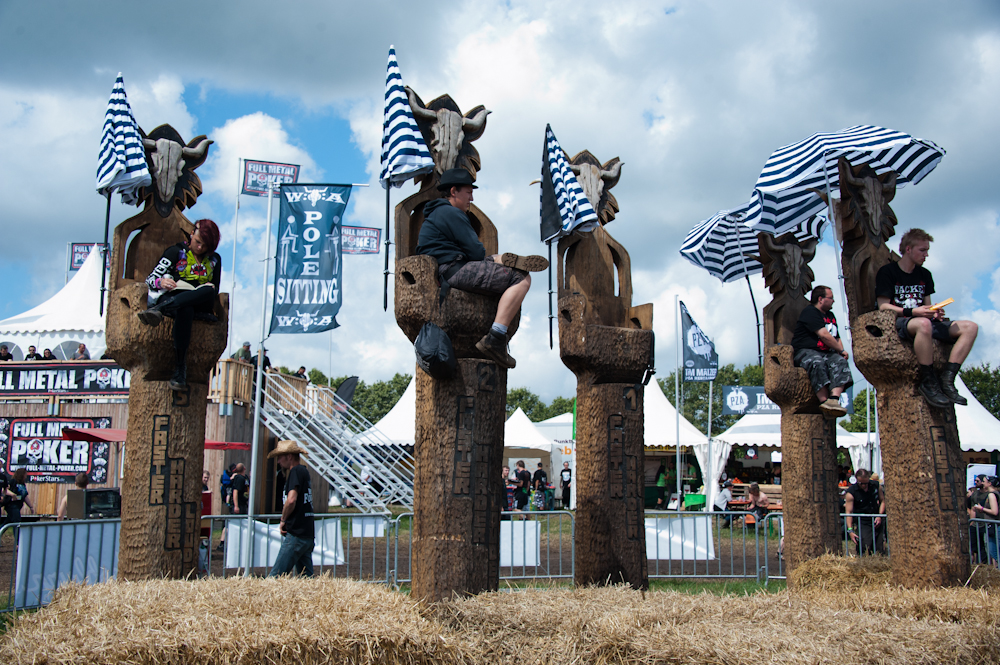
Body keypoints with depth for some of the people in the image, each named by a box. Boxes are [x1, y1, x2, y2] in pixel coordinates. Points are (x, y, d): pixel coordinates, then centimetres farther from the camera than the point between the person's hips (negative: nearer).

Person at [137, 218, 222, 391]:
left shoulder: (214, 260, 22)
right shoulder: (176, 252, 14)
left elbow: (215, 292, 20)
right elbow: (151, 279, 7)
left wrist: (211, 289, -5)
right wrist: (161, 282, -18)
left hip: (200, 304, 2)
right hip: (171, 297, -2)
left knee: (209, 291, -37)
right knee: (184, 310, -42)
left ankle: (159, 310, -50)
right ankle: (179, 369, -50)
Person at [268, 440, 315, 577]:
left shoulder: (296, 471, -9)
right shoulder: (304, 471, 18)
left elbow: (291, 500, -22)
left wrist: (283, 521, -8)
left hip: (296, 534, -9)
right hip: (308, 534, 9)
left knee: (275, 576, -10)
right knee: (306, 578, 10)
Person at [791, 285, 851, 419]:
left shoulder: (831, 316, 27)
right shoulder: (810, 312, -3)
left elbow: (837, 338, 32)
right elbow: (824, 335, -12)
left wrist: (841, 352, 10)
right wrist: (841, 350, -2)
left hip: (827, 353, 7)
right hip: (805, 352, -7)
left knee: (841, 362, -28)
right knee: (817, 363, -41)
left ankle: (834, 399, -47)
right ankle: (824, 401, -50)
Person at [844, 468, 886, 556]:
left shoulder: (875, 485, 1)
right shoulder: (851, 492, -11)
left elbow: (882, 501, 15)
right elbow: (848, 512, -12)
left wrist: (879, 517, 0)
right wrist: (850, 530, -20)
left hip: (876, 523, 4)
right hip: (862, 524, -4)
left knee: (880, 551, 4)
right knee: (865, 552, -14)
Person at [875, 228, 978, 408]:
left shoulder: (924, 275, 20)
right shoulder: (887, 272, -1)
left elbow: (927, 305, 21)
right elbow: (883, 306, -8)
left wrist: (935, 312, -4)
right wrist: (912, 312, -20)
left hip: (924, 322, 8)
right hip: (898, 323, -7)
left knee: (970, 327, -13)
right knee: (923, 324, -43)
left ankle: (947, 380, -24)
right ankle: (928, 381, -30)